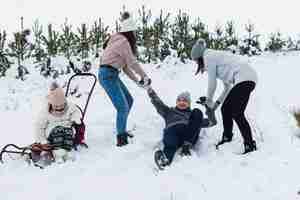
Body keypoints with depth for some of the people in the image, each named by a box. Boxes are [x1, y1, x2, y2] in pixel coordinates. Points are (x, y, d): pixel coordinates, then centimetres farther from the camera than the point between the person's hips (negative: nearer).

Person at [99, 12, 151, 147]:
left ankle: (122, 131, 30)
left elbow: (124, 65, 17)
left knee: (129, 100, 19)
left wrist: (136, 80, 14)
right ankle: (121, 139, -6)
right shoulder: (123, 42, -16)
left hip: (112, 74, 10)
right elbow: (132, 63, -12)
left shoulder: (119, 41, 15)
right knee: (123, 107, -11)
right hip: (108, 75, -10)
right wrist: (145, 77, 1)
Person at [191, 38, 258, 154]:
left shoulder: (208, 57, -1)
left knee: (236, 114, -11)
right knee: (225, 109, 16)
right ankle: (227, 138, 27)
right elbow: (227, 86, 26)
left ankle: (250, 145, -9)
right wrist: (217, 102, 24)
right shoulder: (216, 57, 26)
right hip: (246, 79, 10)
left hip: (245, 79, -10)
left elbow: (212, 83, -2)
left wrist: (209, 100, 13)